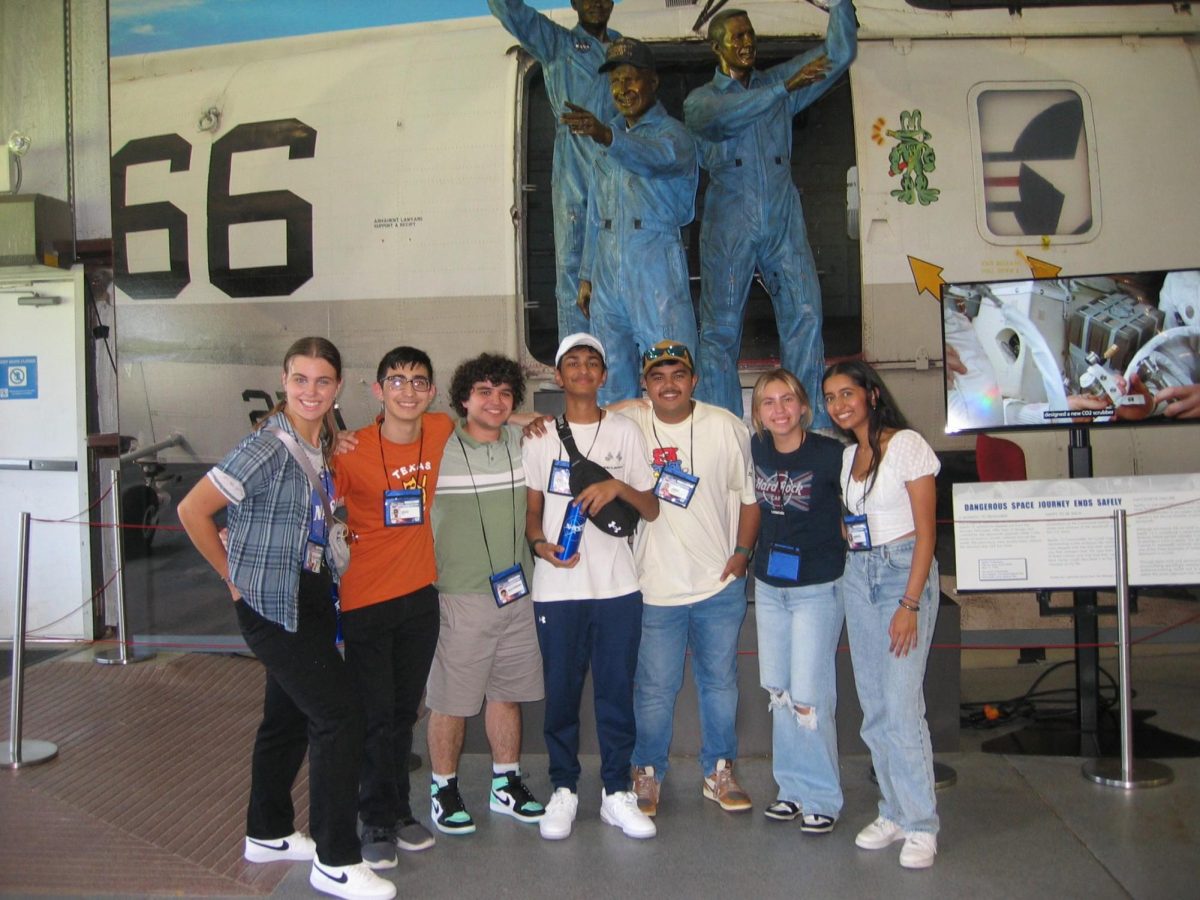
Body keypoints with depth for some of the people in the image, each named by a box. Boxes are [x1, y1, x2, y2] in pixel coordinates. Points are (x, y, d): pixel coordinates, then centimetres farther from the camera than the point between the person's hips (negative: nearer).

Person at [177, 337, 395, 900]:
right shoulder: (268, 448, -16)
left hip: (312, 596, 8)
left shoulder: (326, 446, 7)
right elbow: (193, 510, -16)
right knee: (339, 714, -10)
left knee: (289, 714, 18)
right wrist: (235, 578, -10)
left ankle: (267, 833, 36)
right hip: (272, 603, -8)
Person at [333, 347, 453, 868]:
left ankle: (399, 811, 32)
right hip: (366, 600, -4)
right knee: (376, 717, 3)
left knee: (405, 712, 17)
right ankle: (378, 822, 21)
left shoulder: (441, 432, -3)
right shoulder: (351, 451, -15)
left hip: (420, 594, 4)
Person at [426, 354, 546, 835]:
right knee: (451, 700, 5)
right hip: (459, 596, -4)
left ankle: (506, 784, 30)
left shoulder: (524, 443, 4)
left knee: (508, 691, 15)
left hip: (517, 592, 4)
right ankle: (444, 790, 23)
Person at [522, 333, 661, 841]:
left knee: (617, 691, 5)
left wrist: (618, 486, -11)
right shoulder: (540, 437, 7)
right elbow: (531, 510, 9)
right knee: (561, 691, 6)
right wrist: (541, 544, -11)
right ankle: (563, 790, 21)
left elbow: (652, 510, 8)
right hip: (557, 587, 0)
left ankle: (616, 793, 18)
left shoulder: (625, 432, 8)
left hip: (617, 587, 0)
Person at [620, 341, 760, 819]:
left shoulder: (727, 427, -2)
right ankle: (647, 774, 27)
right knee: (655, 689, 7)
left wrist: (742, 553, 0)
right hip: (655, 587, -2)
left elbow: (749, 494, 5)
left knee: (720, 682, 14)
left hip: (720, 583, 2)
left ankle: (719, 771, 31)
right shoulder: (626, 422, -7)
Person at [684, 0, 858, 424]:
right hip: (728, 226, -2)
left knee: (804, 318, -6)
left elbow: (839, 52, 13)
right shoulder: (701, 99, 8)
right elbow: (723, 117, -16)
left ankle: (813, 432, -1)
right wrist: (784, 88, -22)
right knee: (721, 329, -3)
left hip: (783, 223, 3)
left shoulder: (777, 81, 17)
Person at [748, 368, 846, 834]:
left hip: (817, 587, -5)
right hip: (768, 585, 6)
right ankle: (792, 787, 26)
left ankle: (822, 798, 14)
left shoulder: (829, 453, -16)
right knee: (777, 690, 12)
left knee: (808, 695, -3)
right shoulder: (756, 449, 0)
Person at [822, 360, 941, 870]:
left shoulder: (906, 444, -8)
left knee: (902, 704, -10)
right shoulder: (846, 455, 12)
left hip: (904, 571, -6)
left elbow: (926, 530, -11)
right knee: (874, 707, 8)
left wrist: (910, 603, -16)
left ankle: (920, 826, 3)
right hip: (857, 576, 7)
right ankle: (894, 813, 19)